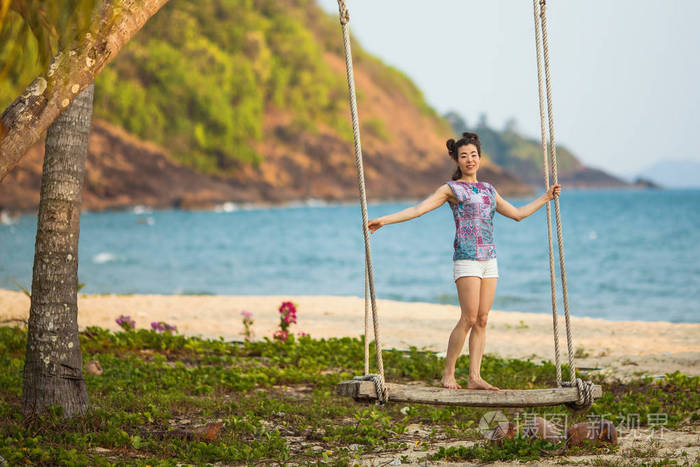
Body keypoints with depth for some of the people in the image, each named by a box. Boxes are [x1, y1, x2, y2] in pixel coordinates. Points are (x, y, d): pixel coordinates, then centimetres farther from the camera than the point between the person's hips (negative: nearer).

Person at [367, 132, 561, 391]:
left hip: (489, 258, 6)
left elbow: (518, 213, 27)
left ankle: (474, 377, 3)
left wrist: (546, 197, 28)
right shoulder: (451, 189, 1)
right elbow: (418, 209, -6)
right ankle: (448, 373, -3)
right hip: (467, 259, -6)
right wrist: (383, 220, -15)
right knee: (469, 318, -12)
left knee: (482, 320, 2)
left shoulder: (489, 190, 18)